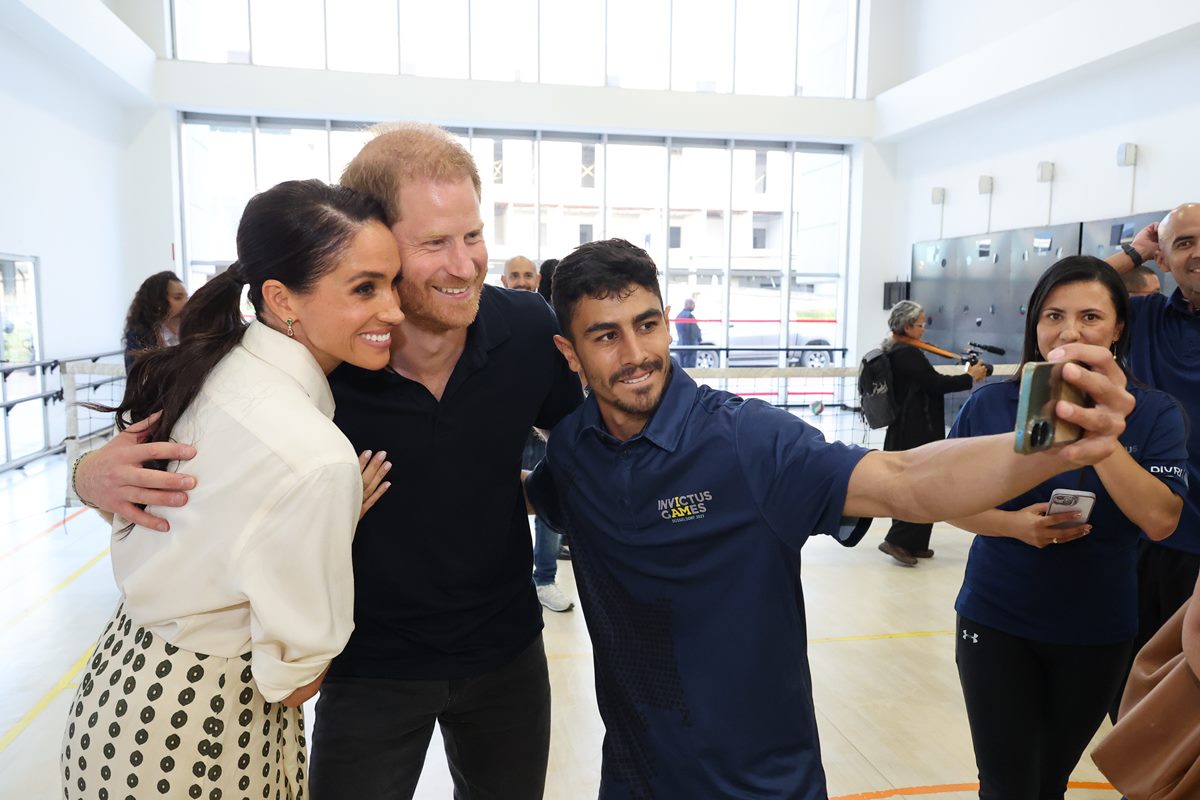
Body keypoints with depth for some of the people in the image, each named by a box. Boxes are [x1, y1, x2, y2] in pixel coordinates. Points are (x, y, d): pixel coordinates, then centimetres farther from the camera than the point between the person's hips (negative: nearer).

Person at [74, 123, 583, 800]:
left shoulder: (529, 329, -16)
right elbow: (181, 451, -7)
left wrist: (534, 487, -11)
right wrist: (103, 471, -27)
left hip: (507, 653, 3)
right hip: (371, 667, -2)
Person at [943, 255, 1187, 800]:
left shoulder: (1154, 414, -7)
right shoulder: (990, 403, -8)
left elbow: (1160, 520, -19)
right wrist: (1015, 524, -19)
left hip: (1097, 633, 1)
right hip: (995, 622, -1)